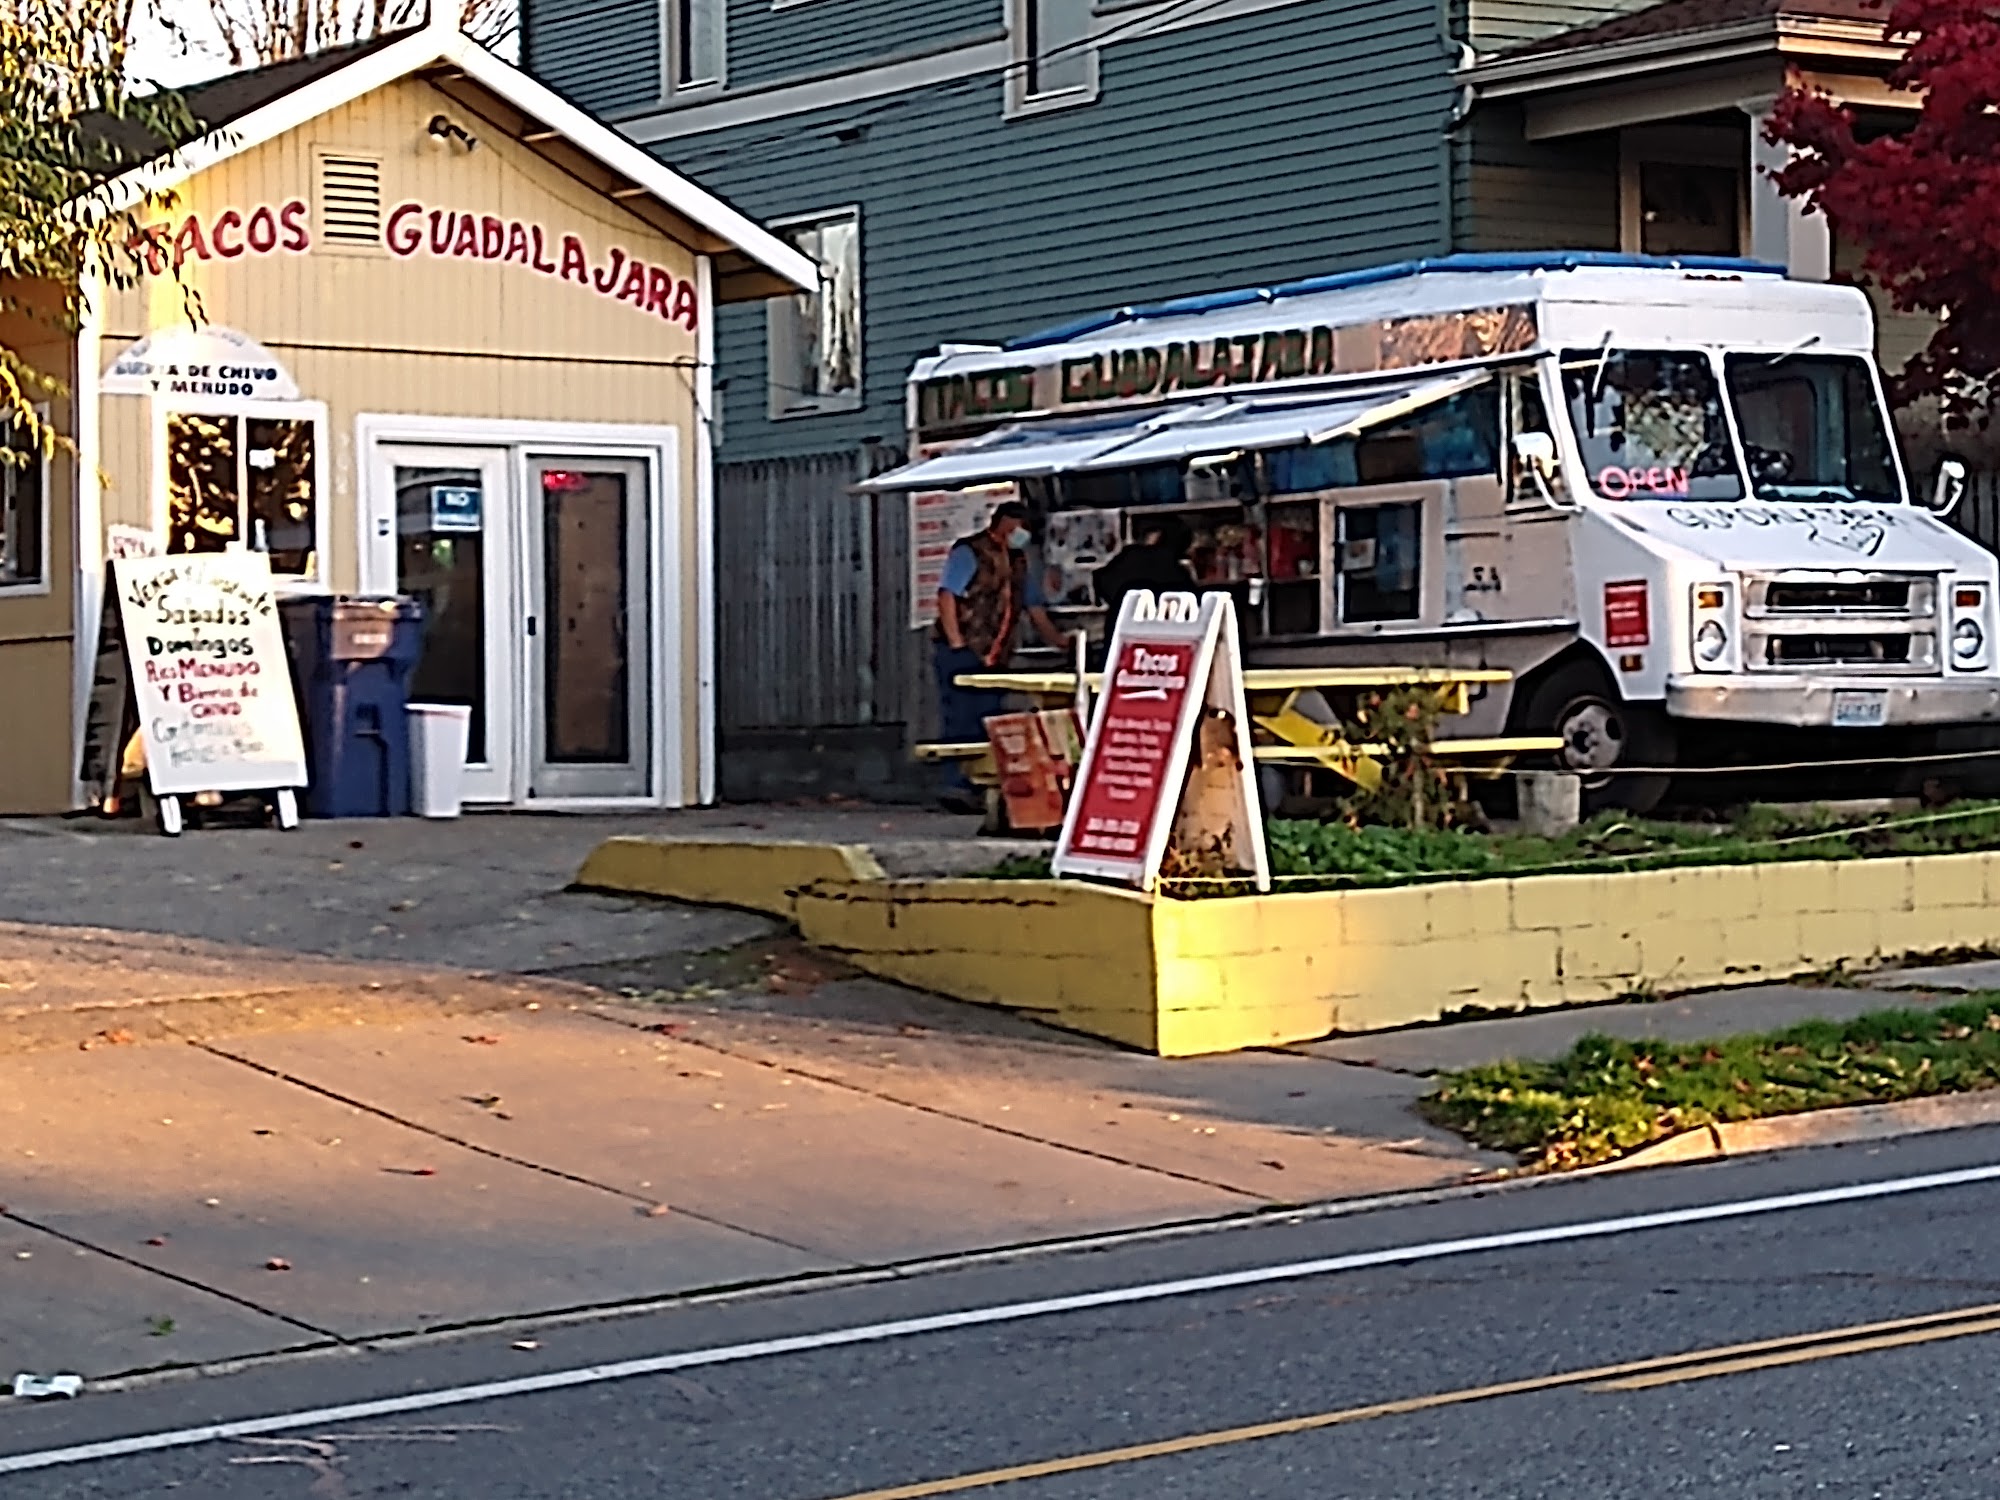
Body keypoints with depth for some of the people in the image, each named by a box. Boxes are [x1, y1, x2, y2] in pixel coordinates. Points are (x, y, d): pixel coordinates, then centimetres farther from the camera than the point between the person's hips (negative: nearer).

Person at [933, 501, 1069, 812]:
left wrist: (1060, 642, 11)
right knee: (961, 722, -8)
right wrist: (957, 644, -19)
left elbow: (1035, 608, 22)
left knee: (990, 725, 7)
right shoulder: (970, 552, -6)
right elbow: (947, 596, -13)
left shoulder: (1017, 560, 19)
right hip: (962, 655, -8)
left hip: (994, 658, 8)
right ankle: (957, 788, -6)